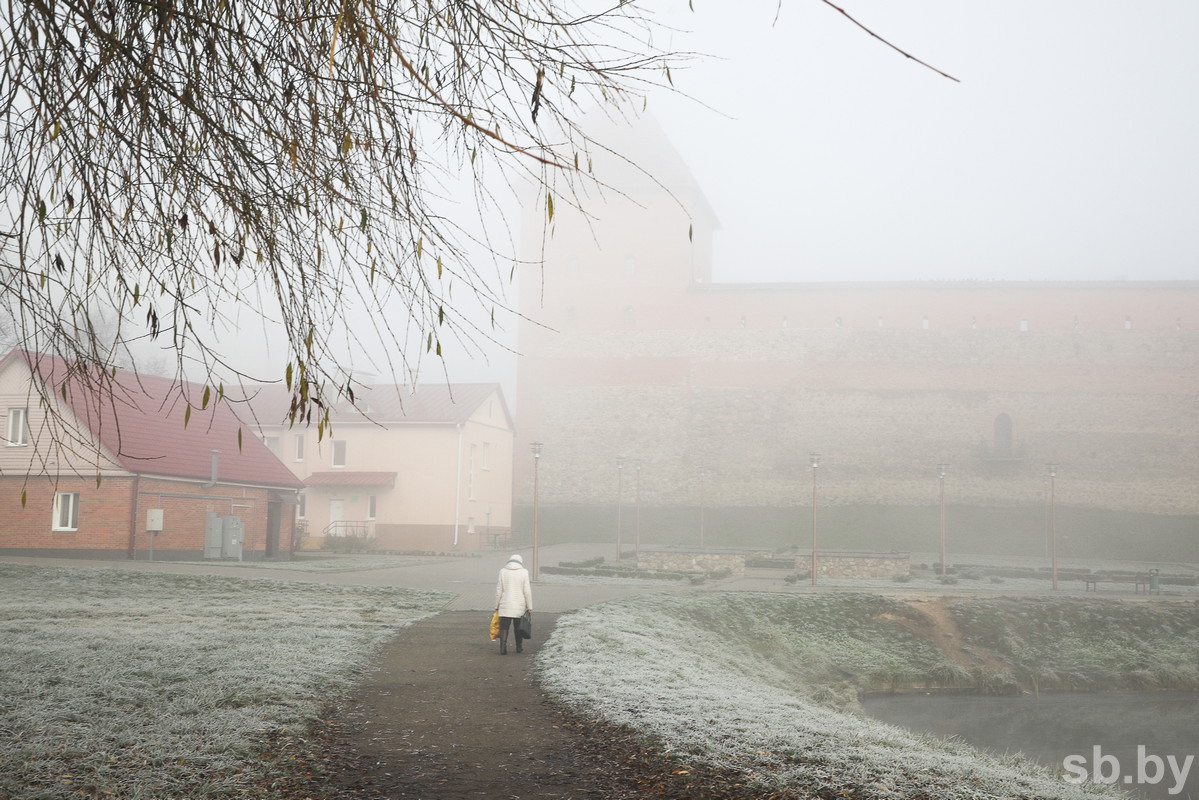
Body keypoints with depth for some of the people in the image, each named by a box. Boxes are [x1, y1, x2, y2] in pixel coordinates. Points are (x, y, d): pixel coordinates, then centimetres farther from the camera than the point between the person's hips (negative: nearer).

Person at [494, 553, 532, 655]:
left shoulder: (503, 571, 0)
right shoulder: (524, 572, -4)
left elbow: (499, 591, 0)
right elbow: (527, 591, -5)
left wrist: (497, 606, 8)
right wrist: (529, 607, 1)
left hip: (505, 606, 0)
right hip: (519, 605, 0)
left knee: (504, 628, 2)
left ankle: (503, 649, -7)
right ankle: (519, 648, 27)